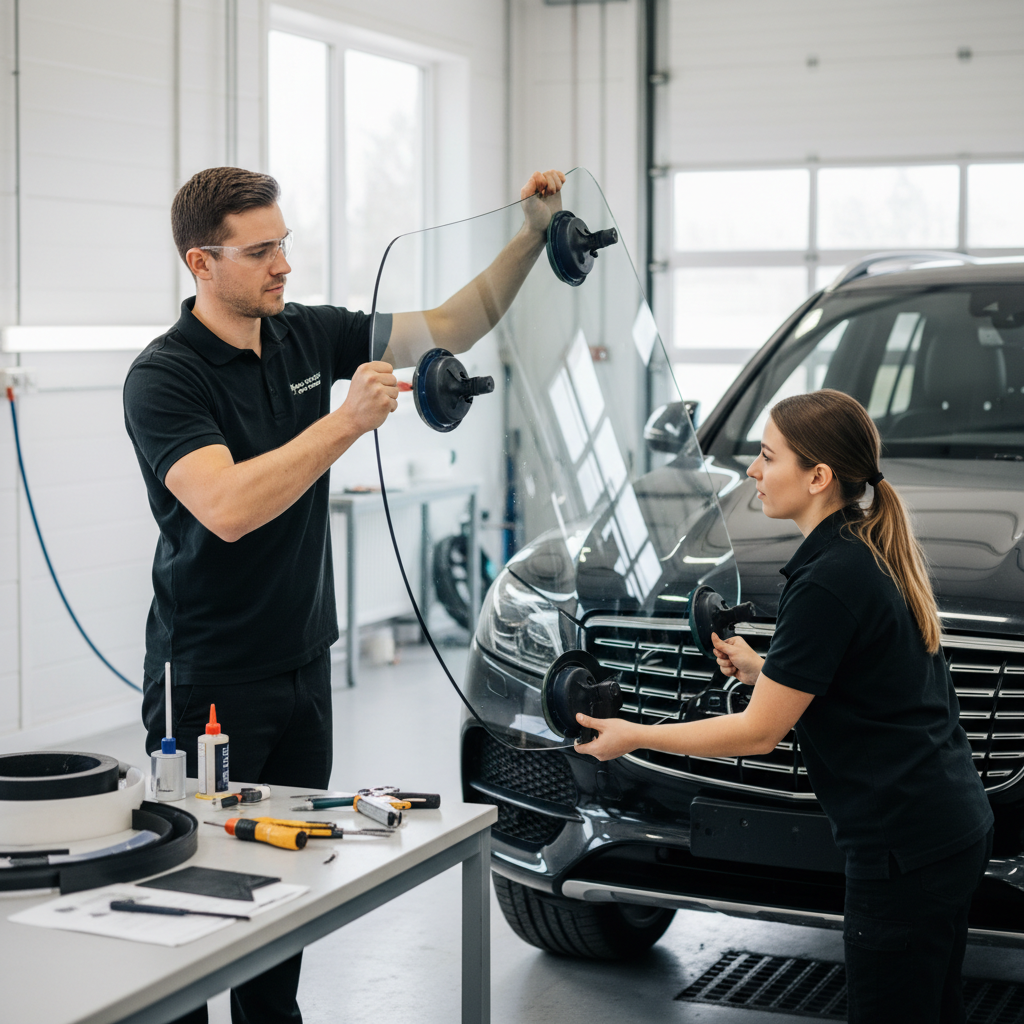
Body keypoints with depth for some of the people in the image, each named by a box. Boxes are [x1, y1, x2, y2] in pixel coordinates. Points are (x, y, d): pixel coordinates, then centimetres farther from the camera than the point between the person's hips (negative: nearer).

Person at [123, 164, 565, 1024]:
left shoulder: (309, 334, 4)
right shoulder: (164, 375, -16)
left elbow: (451, 327, 9)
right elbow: (227, 508, -30)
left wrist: (533, 236, -2)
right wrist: (348, 420, -32)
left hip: (303, 663, 7)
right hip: (210, 680, -7)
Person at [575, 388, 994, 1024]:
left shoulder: (830, 580, -19)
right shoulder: (878, 555, 9)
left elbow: (759, 733, -14)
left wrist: (634, 735, -5)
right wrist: (762, 671, 12)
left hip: (905, 851, -10)